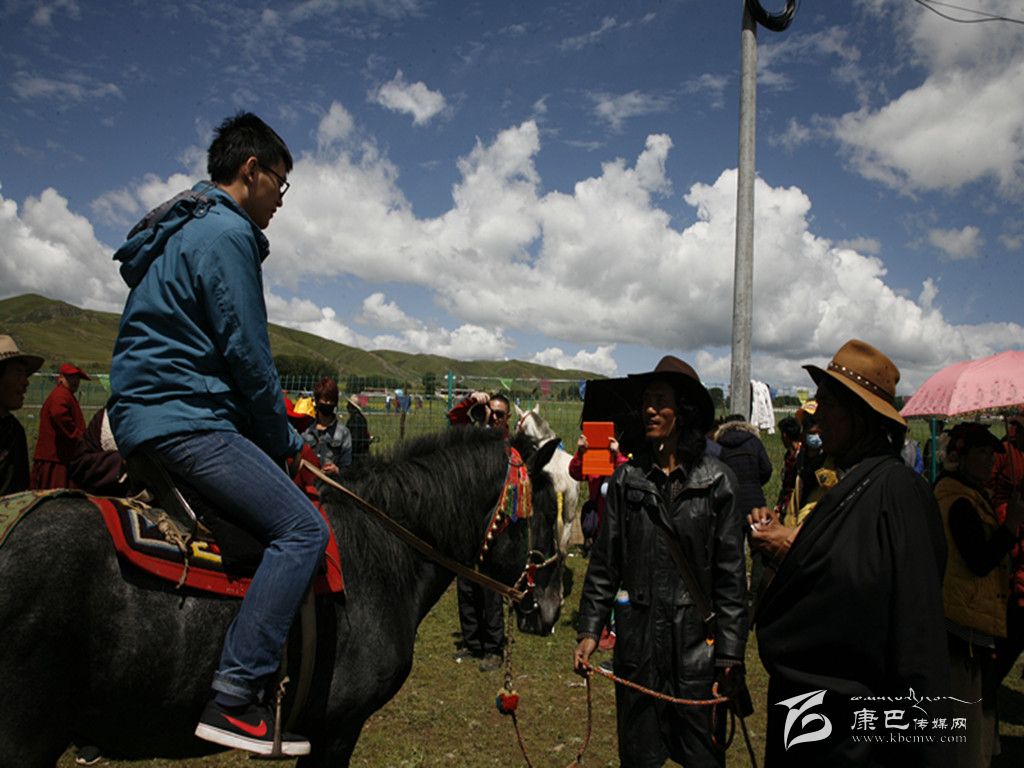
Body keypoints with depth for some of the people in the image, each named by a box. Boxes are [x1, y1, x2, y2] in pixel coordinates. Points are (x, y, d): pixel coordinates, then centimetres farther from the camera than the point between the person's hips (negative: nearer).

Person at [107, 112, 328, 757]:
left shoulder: (184, 229, 23)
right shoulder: (226, 233, -10)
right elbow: (247, 356, -14)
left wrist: (275, 433, 20)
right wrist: (285, 443, -2)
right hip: (183, 420, -11)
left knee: (289, 521, 19)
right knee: (302, 529, -16)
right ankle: (235, 697, -17)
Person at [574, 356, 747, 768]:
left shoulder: (717, 481, -6)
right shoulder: (627, 478, -1)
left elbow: (731, 575, -4)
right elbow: (604, 563, 3)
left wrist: (731, 653, -6)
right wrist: (589, 630, -2)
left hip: (697, 640, -2)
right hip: (638, 639, 2)